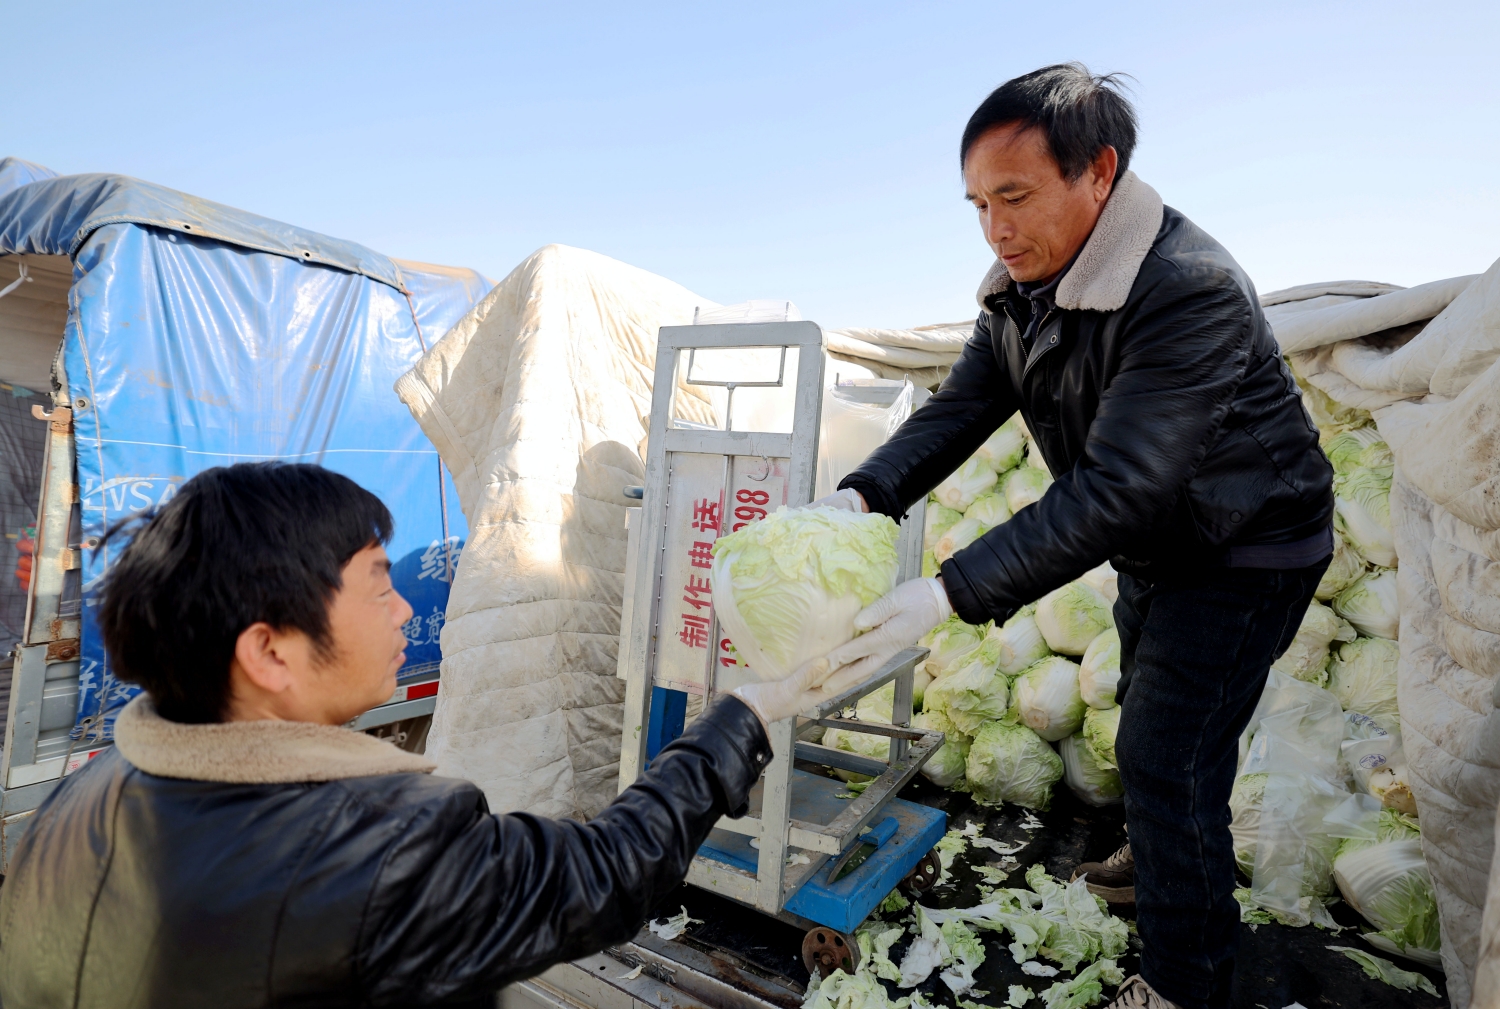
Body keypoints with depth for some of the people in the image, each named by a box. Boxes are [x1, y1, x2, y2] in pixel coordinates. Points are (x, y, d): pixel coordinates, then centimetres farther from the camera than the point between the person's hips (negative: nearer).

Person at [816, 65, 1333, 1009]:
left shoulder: (1192, 290, -34)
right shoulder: (1023, 291, -7)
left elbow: (1115, 490, -41)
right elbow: (955, 412, -12)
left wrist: (950, 594, -46)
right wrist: (862, 496, -30)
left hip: (1246, 549, -8)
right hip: (1158, 546, 8)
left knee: (1168, 757, -7)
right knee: (1148, 719, 25)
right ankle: (1165, 854, 52)